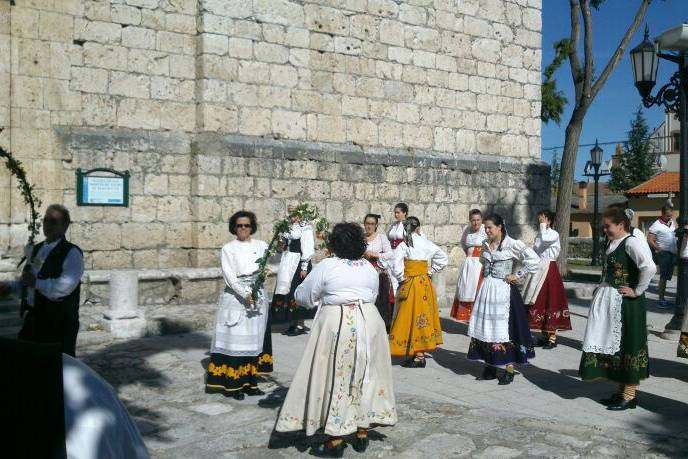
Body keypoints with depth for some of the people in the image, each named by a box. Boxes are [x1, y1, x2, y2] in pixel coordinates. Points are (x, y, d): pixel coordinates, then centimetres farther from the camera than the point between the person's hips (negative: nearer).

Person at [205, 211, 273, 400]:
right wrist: (245, 294, -19)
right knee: (235, 340, -4)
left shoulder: (261, 245, 11)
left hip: (258, 297, 4)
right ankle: (233, 385, 2)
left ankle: (250, 382, 16)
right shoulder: (228, 249, 1)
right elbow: (229, 276, -8)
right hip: (235, 298, -3)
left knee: (254, 340, 7)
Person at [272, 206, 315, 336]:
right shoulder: (288, 227, 13)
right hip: (287, 265, 7)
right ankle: (292, 323, 15)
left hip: (298, 263, -7)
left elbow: (308, 248, -14)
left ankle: (300, 325, 4)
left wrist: (304, 267, -17)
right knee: (286, 292, 7)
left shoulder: (305, 228, -9)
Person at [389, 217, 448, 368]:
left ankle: (413, 355, 6)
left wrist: (401, 278, -1)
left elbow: (396, 267, -17)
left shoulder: (402, 245, -9)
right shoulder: (426, 243, 0)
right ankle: (420, 353, 17)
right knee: (422, 316, 11)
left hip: (409, 284, -3)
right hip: (425, 283, 3)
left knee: (409, 317, 4)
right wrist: (432, 271, 9)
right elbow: (443, 258, 5)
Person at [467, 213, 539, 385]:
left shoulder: (512, 244, -11)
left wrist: (517, 275, -12)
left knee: (503, 329, -5)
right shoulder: (485, 244, 9)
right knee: (485, 328, 7)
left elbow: (534, 260, -15)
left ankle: (509, 369, 5)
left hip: (503, 290, -6)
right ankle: (489, 367, 16)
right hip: (486, 289, 6)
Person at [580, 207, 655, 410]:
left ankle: (629, 395, 13)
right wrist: (602, 290, 14)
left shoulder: (631, 242, -15)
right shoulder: (612, 243, 11)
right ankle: (621, 390, 27)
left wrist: (637, 291, -21)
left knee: (626, 345, 1)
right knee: (611, 344, 14)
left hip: (626, 303, -9)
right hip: (609, 302, 9)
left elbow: (649, 267, -29)